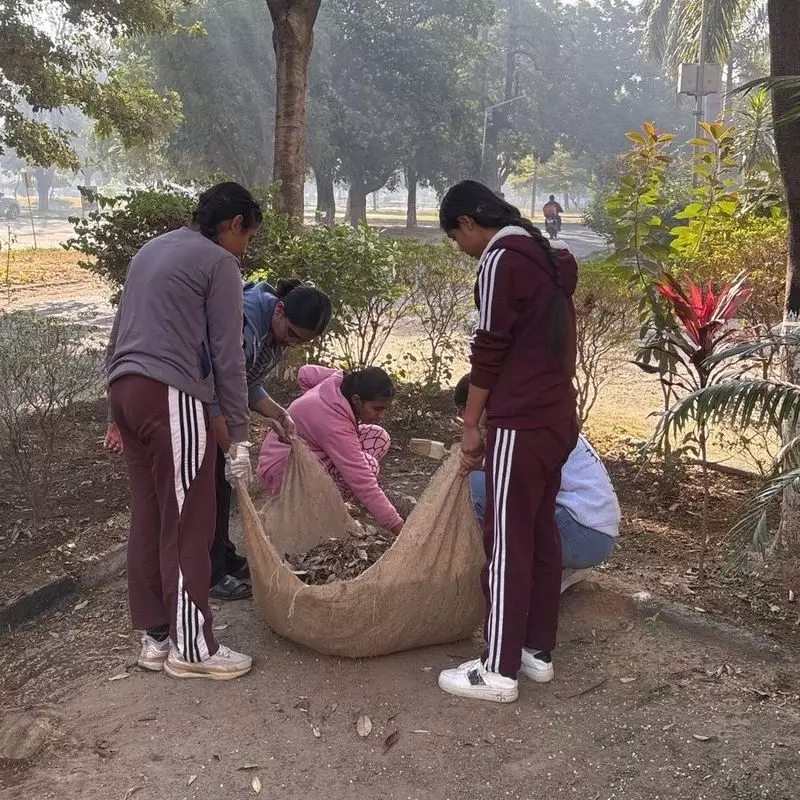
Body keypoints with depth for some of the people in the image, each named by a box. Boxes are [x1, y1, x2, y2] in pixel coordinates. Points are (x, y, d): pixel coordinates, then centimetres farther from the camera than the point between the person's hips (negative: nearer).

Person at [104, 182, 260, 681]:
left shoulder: (151, 251, 23)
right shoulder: (218, 262, -2)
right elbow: (227, 355, -6)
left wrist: (117, 414, 27)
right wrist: (240, 435, -3)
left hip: (126, 389, 9)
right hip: (170, 397, -9)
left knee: (149, 517, 13)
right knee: (187, 525, -1)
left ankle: (156, 635, 20)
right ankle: (192, 647, 7)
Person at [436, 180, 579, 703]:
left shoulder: (501, 260, -11)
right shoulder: (547, 258, 17)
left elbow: (490, 350, -14)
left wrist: (471, 425, -5)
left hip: (521, 424, -9)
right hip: (557, 418, 9)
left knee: (508, 543, -4)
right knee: (542, 534, 13)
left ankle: (499, 670, 4)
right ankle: (538, 650, 21)